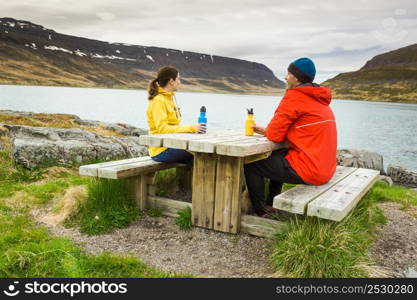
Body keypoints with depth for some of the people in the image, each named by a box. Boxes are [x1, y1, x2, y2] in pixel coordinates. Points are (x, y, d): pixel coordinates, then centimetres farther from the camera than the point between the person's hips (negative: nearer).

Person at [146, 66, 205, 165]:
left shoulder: (170, 98, 16)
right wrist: (191, 128, -23)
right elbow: (162, 128, -22)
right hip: (161, 151, -9)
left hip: (171, 145, 9)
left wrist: (193, 128, 1)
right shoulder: (158, 101, -13)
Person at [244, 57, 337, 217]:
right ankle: (271, 203, 36)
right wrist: (266, 130, 13)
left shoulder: (295, 96, -14)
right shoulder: (319, 98, 15)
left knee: (251, 164, 2)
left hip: (308, 170, -10)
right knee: (276, 156, 32)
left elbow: (275, 135, -14)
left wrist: (266, 131, 10)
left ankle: (261, 213, 13)